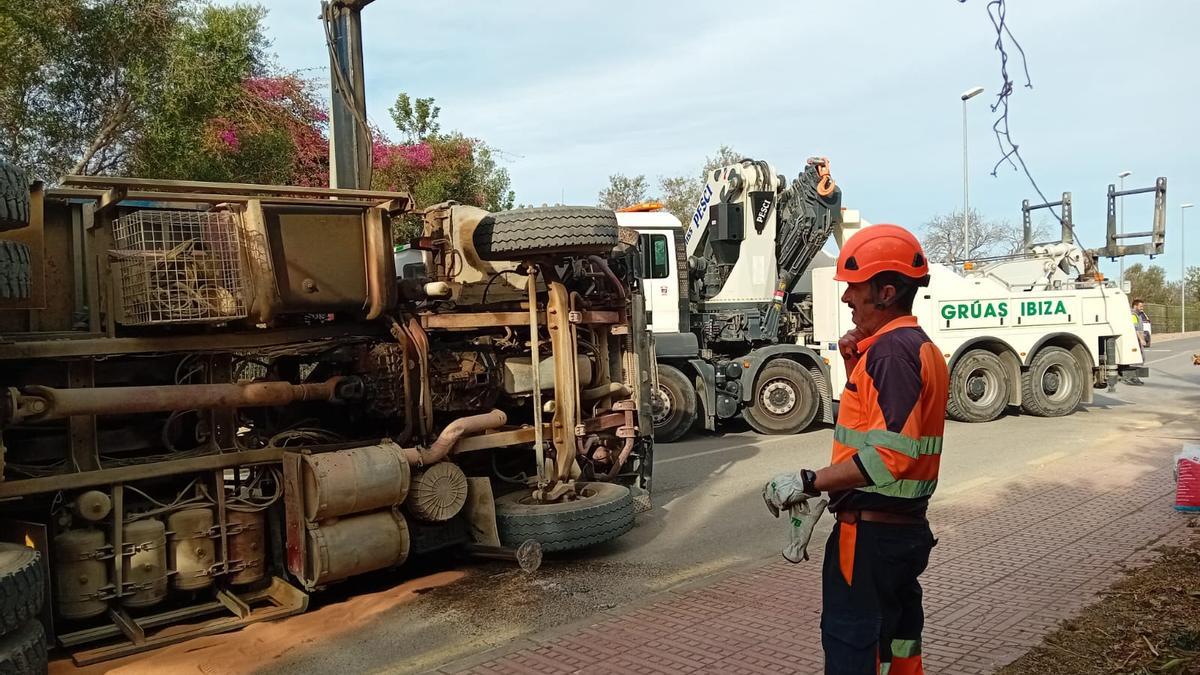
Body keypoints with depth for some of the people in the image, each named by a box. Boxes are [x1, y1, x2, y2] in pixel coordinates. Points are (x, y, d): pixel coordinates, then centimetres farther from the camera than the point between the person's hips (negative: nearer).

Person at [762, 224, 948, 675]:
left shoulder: (891, 351, -20)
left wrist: (810, 483, -24)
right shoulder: (920, 347, 13)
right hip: (908, 527, 10)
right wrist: (856, 366, 7)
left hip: (871, 532, -10)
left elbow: (889, 454, -27)